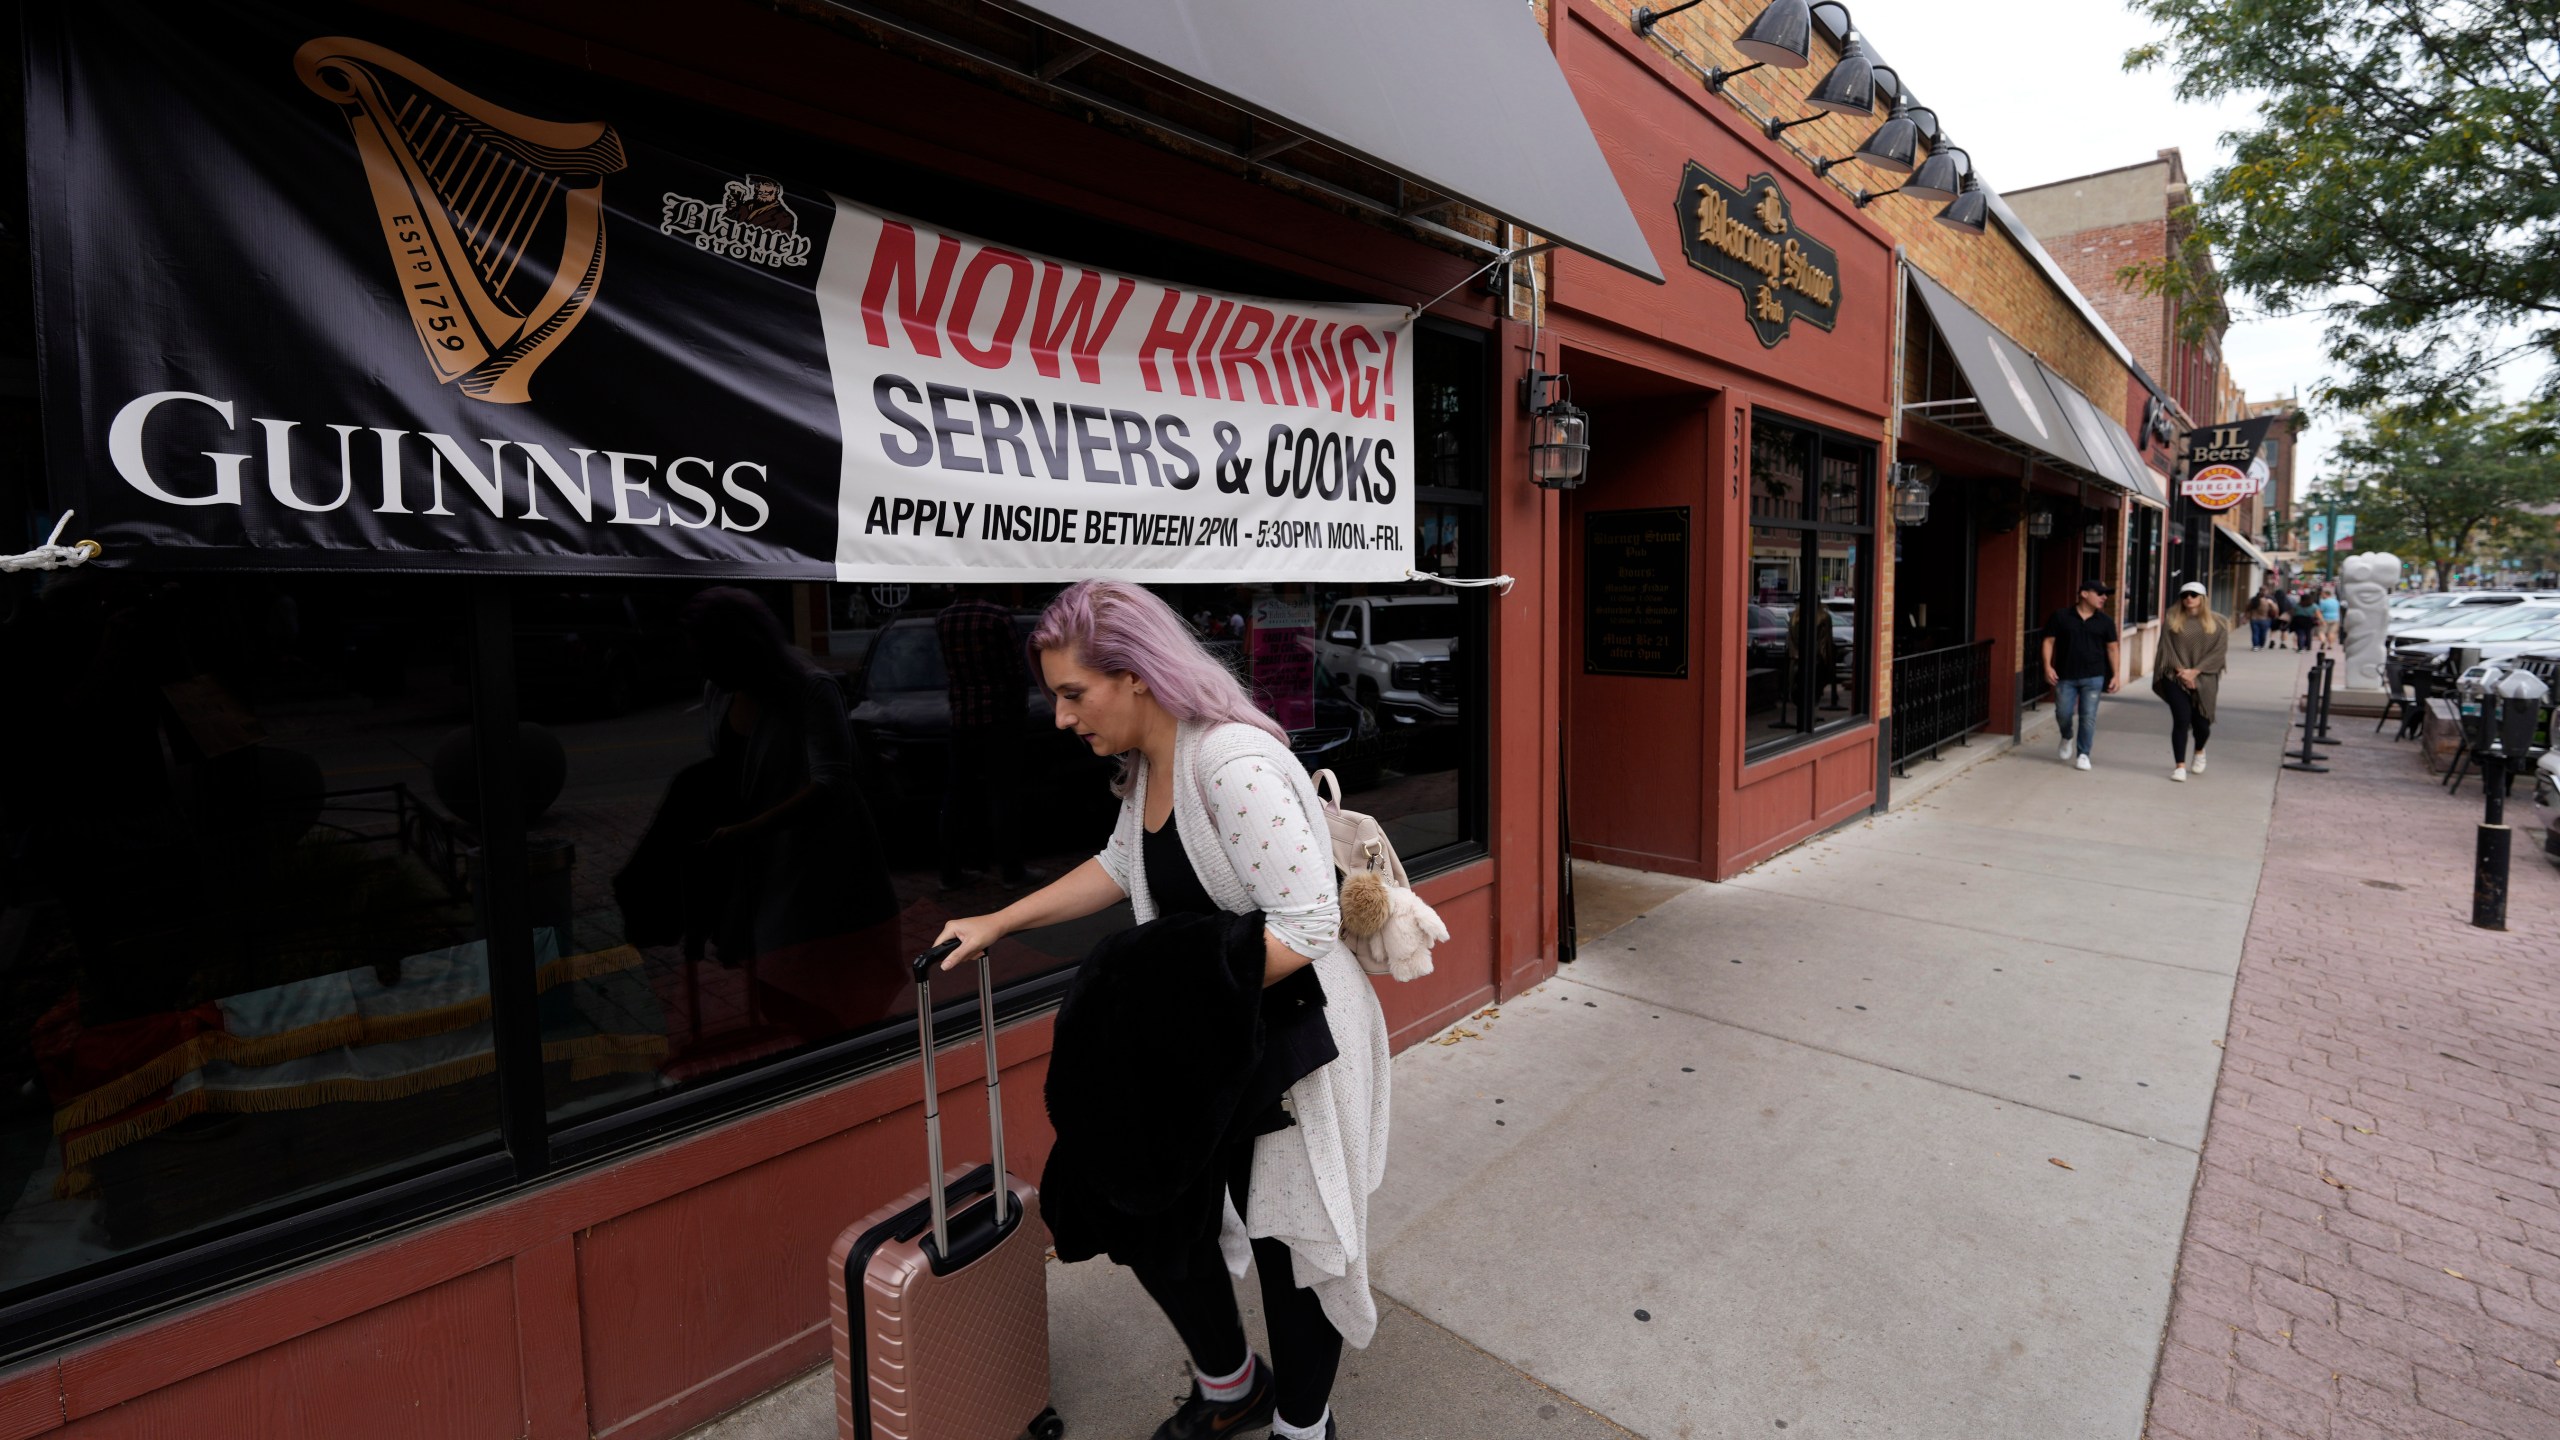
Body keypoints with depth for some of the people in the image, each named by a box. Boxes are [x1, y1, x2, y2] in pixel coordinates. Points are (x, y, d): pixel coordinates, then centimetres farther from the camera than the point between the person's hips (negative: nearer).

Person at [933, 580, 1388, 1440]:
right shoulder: (1147, 765, 2)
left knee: (1289, 1238, 11)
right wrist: (997, 924, 15)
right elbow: (1118, 866, 19)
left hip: (1289, 1040, -8)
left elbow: (1307, 927, -29)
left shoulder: (1233, 764, -28)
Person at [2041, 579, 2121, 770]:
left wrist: (2116, 675, 4)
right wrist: (2048, 666, -9)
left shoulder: (2105, 621, 5)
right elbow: (2049, 641, 1)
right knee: (2063, 713, 2)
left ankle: (2083, 754, 10)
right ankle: (2067, 737, 34)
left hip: (2093, 677, 1)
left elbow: (2113, 648, 9)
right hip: (2065, 676, -1)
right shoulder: (2061, 616, -1)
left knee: (2088, 716, -1)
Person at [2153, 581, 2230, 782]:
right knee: (2181, 720, -9)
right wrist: (2181, 671, -10)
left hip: (2203, 680, 1)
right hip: (2176, 678, -1)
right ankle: (2180, 765, -2)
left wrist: (2195, 671, -12)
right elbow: (2166, 649, 0)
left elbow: (2219, 651, -2)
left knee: (2201, 721, 4)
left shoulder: (2216, 623, 4)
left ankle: (2199, 752, 37)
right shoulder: (2171, 621, 4)